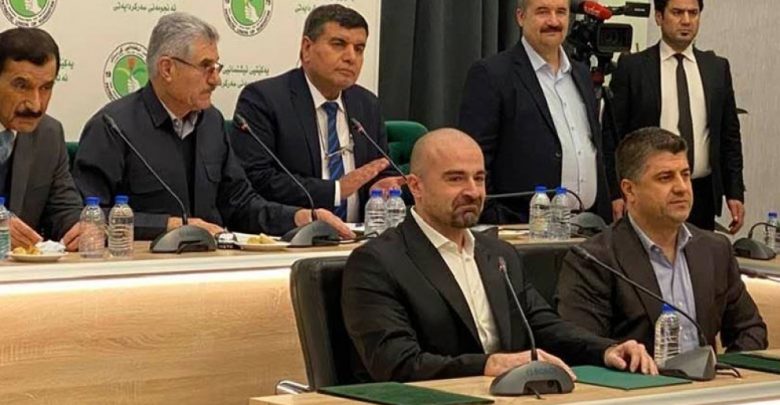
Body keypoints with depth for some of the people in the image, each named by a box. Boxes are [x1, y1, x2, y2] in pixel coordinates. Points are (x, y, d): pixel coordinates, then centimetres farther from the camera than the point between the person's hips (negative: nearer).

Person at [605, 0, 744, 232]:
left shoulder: (717, 68, 10)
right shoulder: (631, 67, 1)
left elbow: (730, 135, 12)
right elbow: (613, 134, -1)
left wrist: (735, 193, 6)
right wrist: (616, 193, -7)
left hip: (702, 194, 3)